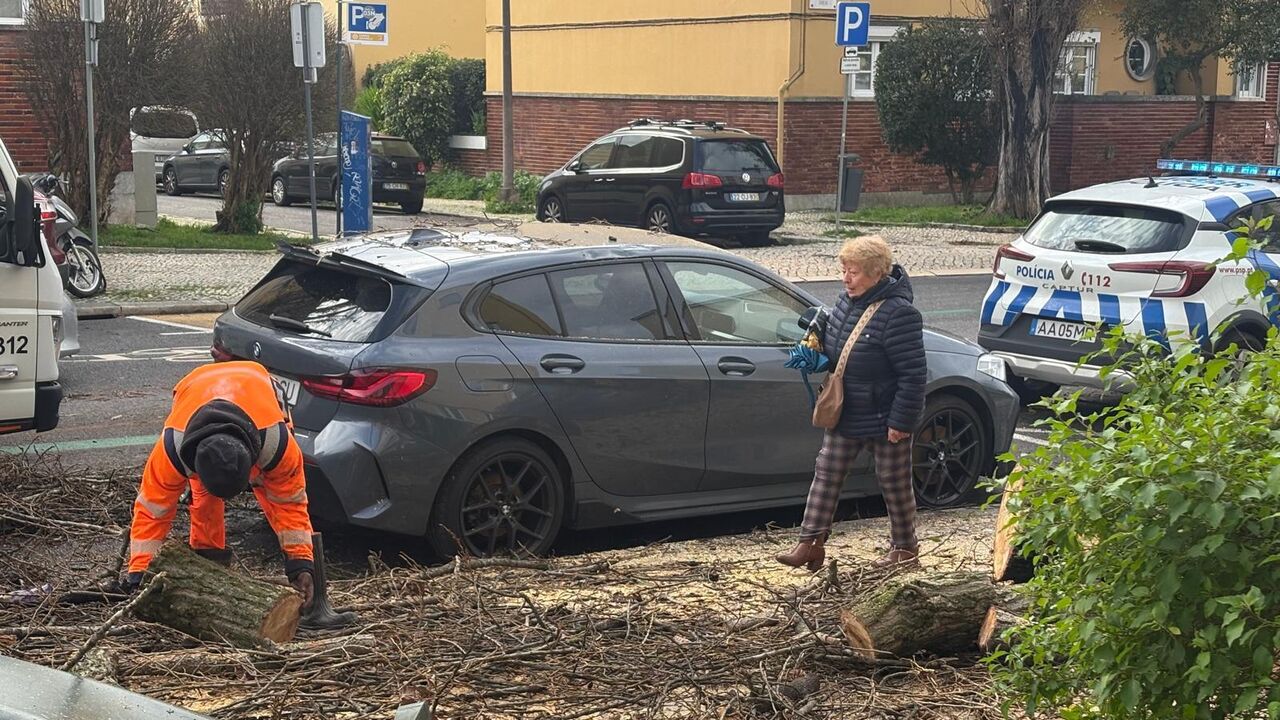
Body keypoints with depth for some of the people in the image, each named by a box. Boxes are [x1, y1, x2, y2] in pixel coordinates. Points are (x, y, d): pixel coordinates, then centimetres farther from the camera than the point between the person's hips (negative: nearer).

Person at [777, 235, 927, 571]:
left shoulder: (898, 314, -24)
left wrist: (901, 421, -22)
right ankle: (811, 543, 13)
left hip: (884, 420, -8)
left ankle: (905, 547, 25)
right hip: (845, 416, 8)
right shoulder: (846, 302, 3)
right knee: (826, 474, 8)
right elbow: (833, 351, 20)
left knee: (894, 483, 8)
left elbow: (913, 373, -23)